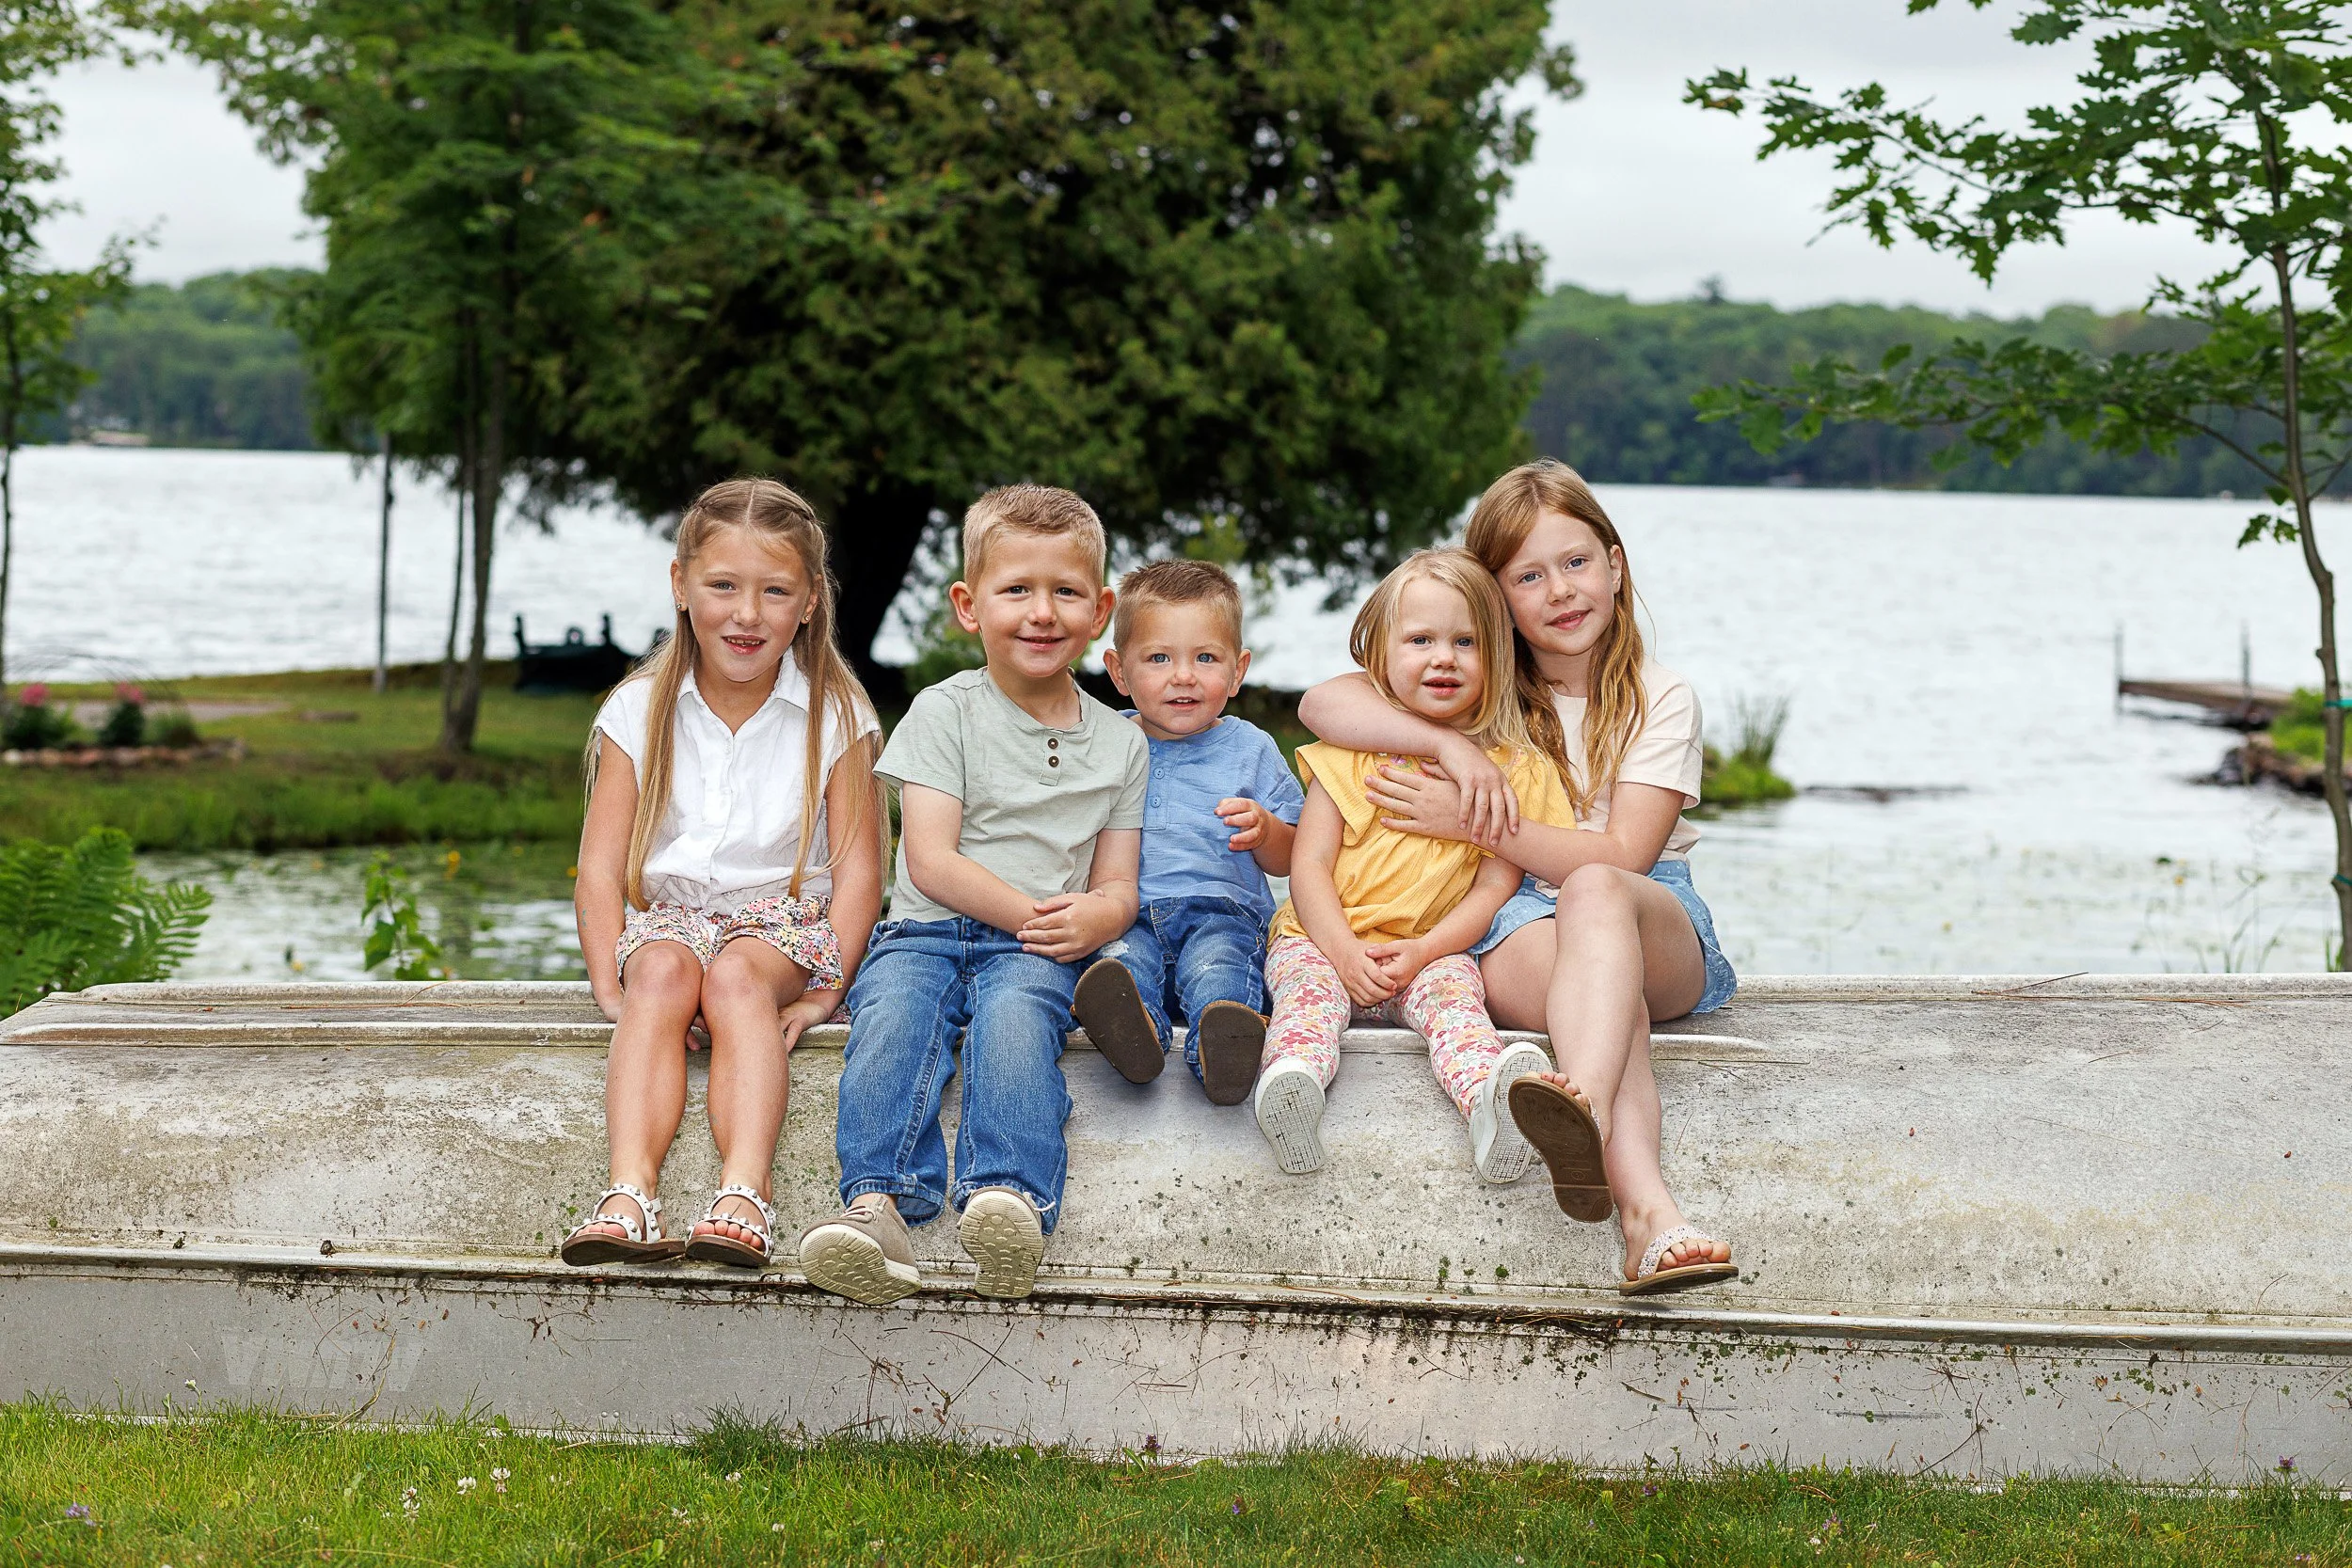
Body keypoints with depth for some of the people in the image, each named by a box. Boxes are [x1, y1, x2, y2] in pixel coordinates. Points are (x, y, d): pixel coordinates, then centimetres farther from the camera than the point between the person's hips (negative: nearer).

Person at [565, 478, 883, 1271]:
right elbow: (601, 865, 1)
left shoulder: (835, 716, 2)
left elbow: (857, 868, -2)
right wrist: (610, 984, -12)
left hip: (782, 916, -1)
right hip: (667, 913, 1)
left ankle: (743, 1193, -51)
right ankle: (630, 1191, -49)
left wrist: (827, 991, -13)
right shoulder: (639, 711, 6)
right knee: (662, 971, -33)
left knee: (737, 976, -34)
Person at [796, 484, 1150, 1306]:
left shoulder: (1119, 743, 15)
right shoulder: (946, 711, 6)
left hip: (1033, 953, 0)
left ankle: (1008, 1197, -49)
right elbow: (930, 862, -3)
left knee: (1013, 1013, -34)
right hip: (925, 930, 0)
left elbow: (1117, 884, 12)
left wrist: (1096, 917, -13)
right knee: (892, 1015, -32)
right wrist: (1033, 912, -14)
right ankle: (879, 1205, -45)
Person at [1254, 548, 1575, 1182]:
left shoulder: (1509, 769, 7)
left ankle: (1489, 1096, -61)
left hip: (1435, 952, 0)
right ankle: (1290, 1079, -60)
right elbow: (1309, 865, 1)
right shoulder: (1352, 750, 5)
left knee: (1452, 989, -31)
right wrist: (1343, 950, -16)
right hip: (1328, 941, 0)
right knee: (1309, 986, -31)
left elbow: (1496, 885, 1)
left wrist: (1426, 950, -15)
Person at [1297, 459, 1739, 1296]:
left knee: (1595, 894, -39)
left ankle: (1582, 1110, -67)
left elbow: (1620, 857, -6)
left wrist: (1476, 823, -13)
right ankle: (1646, 1208, -62)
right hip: (1515, 922, 1)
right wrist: (1451, 745, -14)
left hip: (1654, 922, -1)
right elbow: (1321, 703, 0)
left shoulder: (1658, 700, 7)